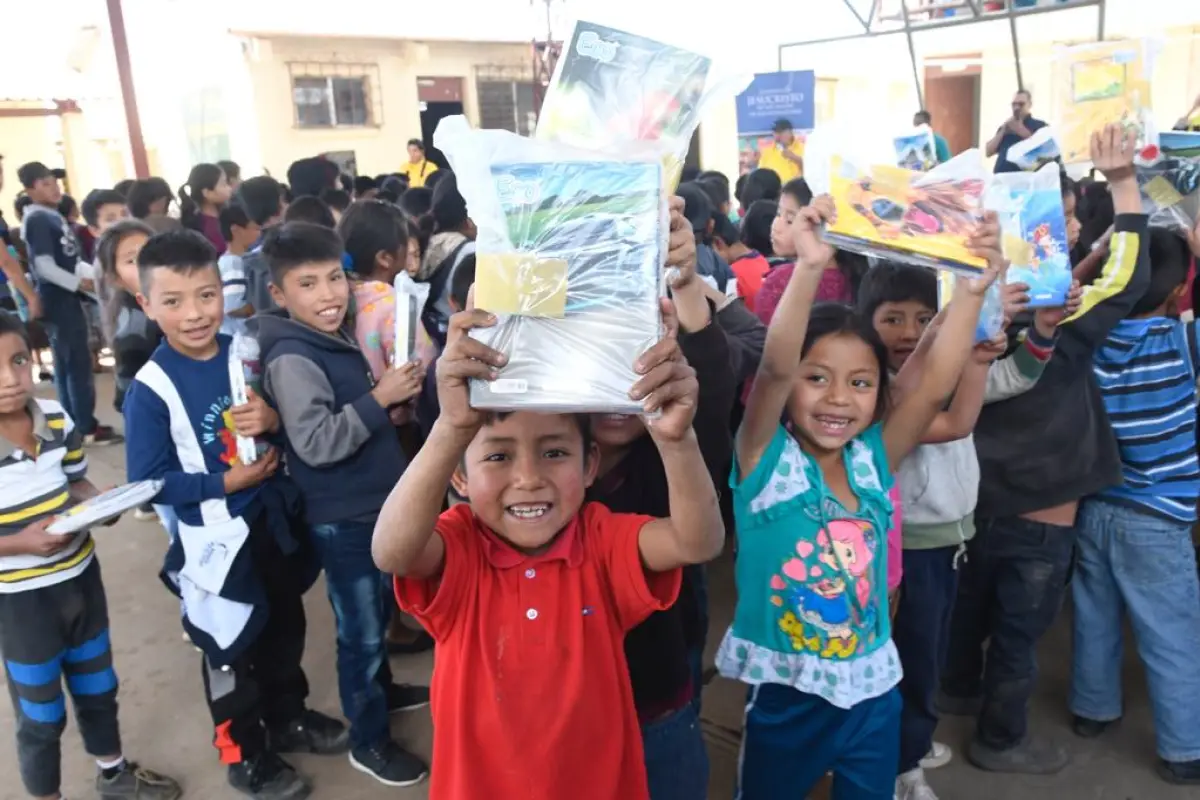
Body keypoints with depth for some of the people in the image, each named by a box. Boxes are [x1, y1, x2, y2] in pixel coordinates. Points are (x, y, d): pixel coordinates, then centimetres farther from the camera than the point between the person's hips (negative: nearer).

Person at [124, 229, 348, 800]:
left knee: (286, 629, 24)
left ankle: (288, 718, 48)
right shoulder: (151, 388, -18)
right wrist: (226, 482, -22)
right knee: (231, 649, 14)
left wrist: (274, 419, -18)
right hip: (219, 538, -5)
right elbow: (148, 481, -16)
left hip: (277, 519, 5)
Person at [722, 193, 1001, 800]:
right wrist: (809, 268, -40)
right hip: (786, 698, -3)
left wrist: (972, 289, -23)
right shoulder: (768, 460, -14)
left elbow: (937, 384, -13)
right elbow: (773, 368, -30)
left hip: (872, 696, 4)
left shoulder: (872, 460, -3)